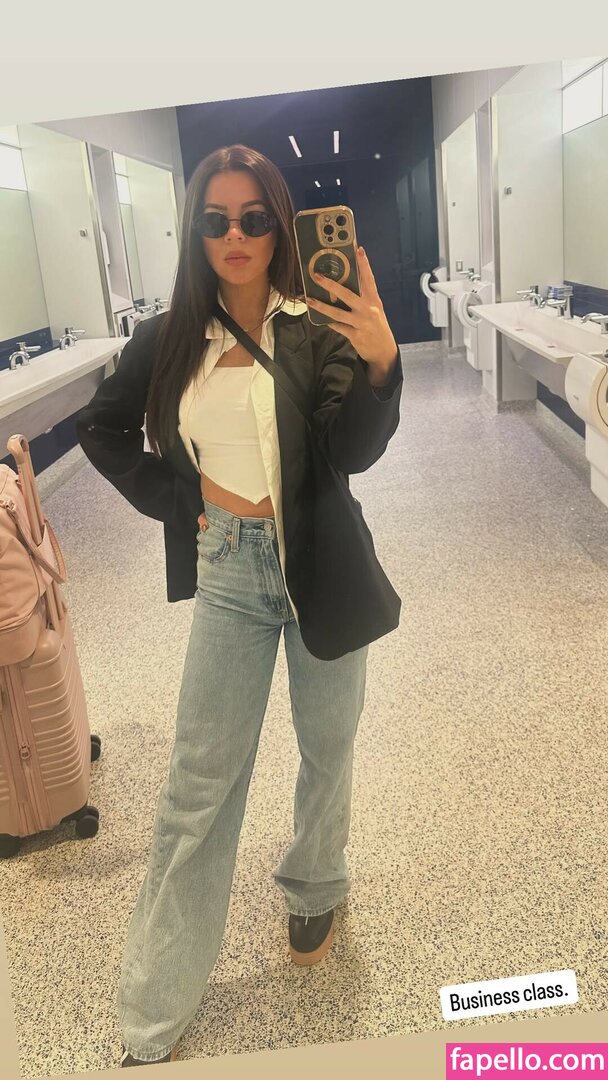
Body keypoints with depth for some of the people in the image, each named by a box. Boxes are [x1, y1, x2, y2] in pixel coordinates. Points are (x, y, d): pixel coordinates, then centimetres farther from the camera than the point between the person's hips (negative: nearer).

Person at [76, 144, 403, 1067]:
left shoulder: (318, 327, -6)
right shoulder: (172, 339, 1)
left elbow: (355, 452, -15)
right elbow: (101, 427, 13)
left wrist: (379, 363, -32)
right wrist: (169, 497, 1)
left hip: (319, 565, -1)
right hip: (228, 569, 2)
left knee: (327, 745, 16)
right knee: (199, 781, 6)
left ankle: (315, 889, 46)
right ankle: (153, 1013, 20)